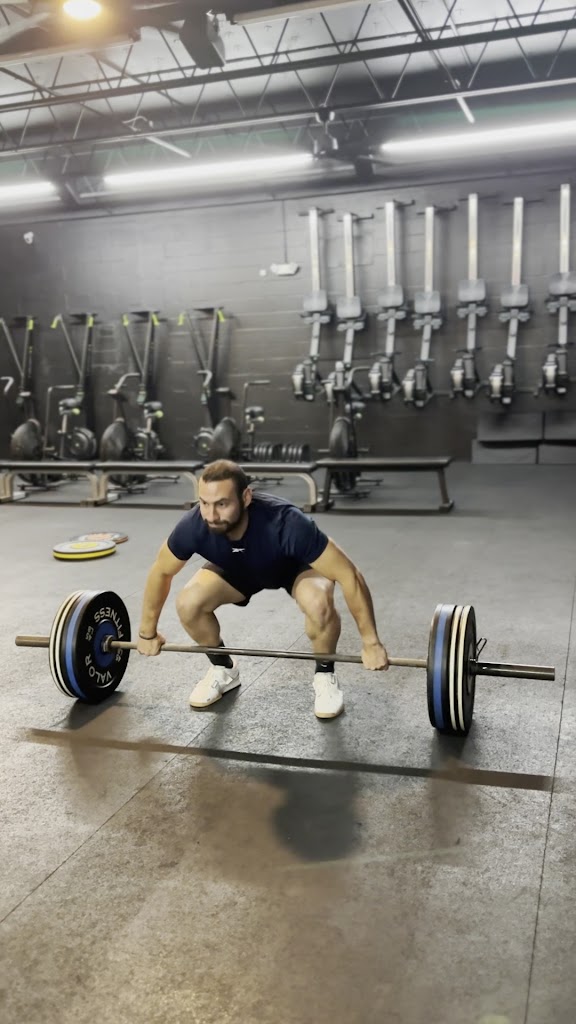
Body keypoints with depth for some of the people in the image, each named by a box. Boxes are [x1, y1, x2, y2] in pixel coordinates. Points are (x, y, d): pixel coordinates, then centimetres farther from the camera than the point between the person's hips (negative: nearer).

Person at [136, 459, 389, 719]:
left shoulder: (286, 523, -44)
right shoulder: (193, 526, -34)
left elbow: (349, 575, -35)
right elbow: (161, 572, -12)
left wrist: (370, 642, -30)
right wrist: (147, 632, -3)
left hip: (296, 565, -3)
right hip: (238, 569, 3)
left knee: (319, 603, -35)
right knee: (187, 604, -21)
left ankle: (324, 675, -5)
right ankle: (223, 669, 8)